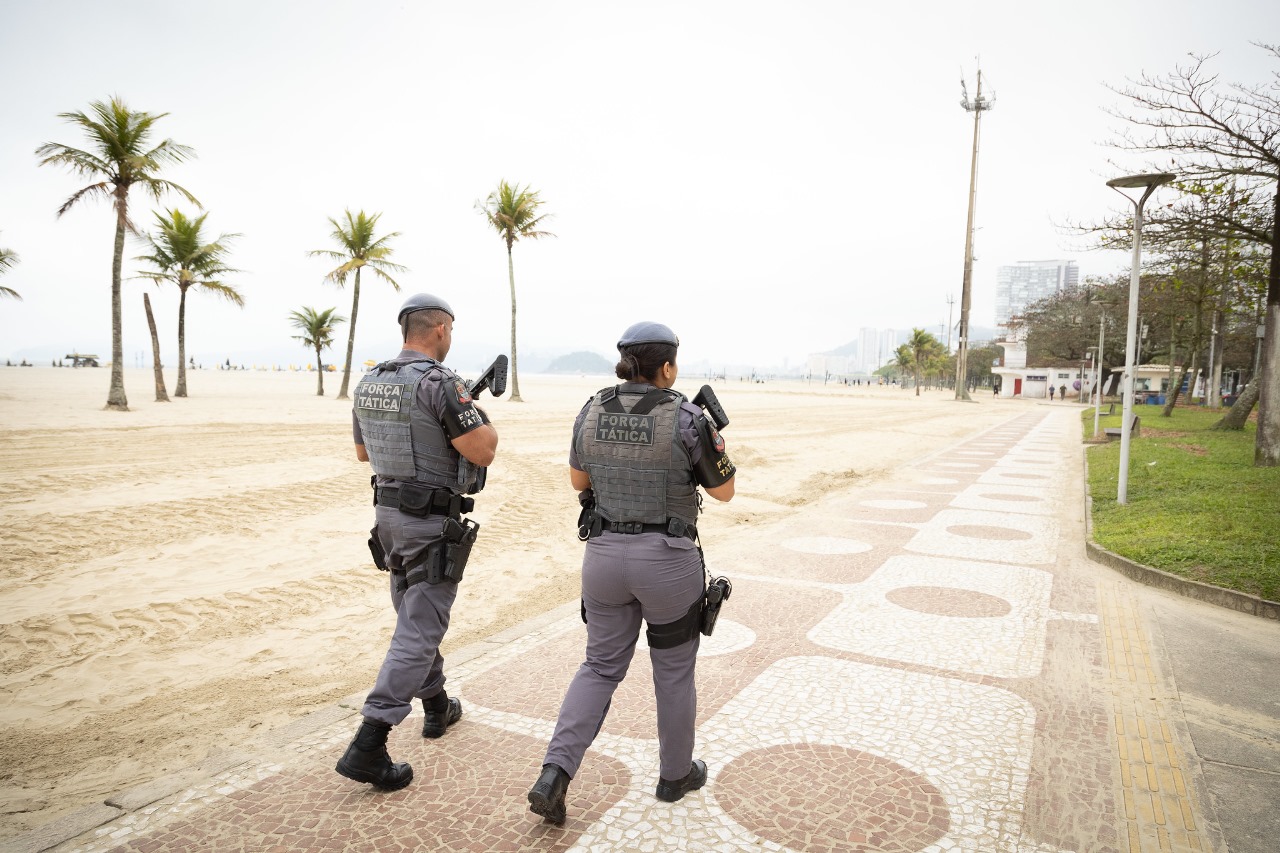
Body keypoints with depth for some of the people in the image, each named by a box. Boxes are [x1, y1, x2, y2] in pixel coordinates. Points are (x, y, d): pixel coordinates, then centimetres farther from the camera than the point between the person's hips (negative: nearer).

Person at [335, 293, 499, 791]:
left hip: (389, 512, 8)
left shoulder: (368, 383, 6)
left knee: (415, 614, 21)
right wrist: (484, 419, 1)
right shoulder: (439, 382, -18)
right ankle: (368, 746, -4)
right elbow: (482, 453, -19)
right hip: (433, 522, -8)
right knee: (419, 631, -3)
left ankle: (437, 707, 38)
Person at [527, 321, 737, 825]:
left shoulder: (591, 412, -1)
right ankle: (675, 774, 35)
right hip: (668, 562, -3)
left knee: (601, 667, 18)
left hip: (605, 556, 4)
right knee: (674, 669, 18)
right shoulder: (686, 419, -14)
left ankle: (553, 775, 6)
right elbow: (724, 491, -3)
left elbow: (578, 481, 12)